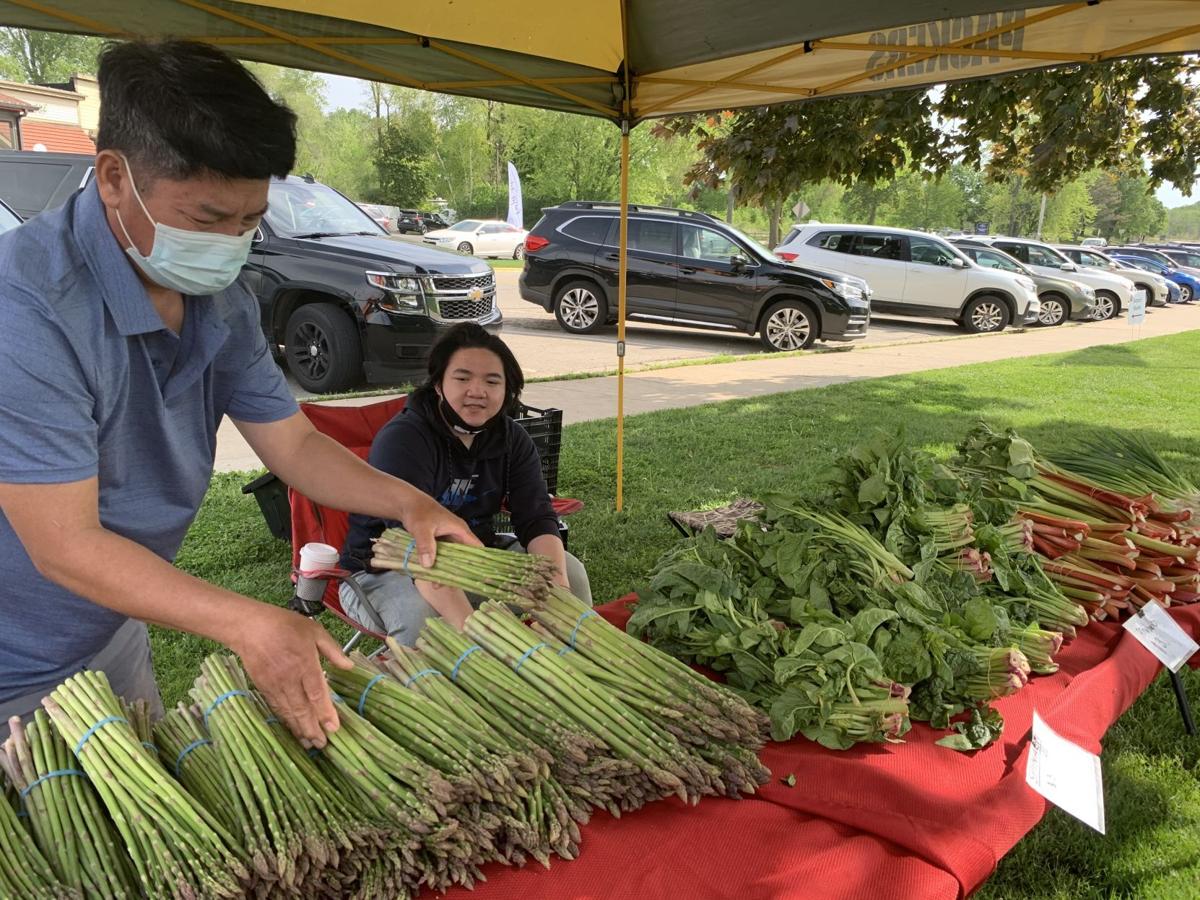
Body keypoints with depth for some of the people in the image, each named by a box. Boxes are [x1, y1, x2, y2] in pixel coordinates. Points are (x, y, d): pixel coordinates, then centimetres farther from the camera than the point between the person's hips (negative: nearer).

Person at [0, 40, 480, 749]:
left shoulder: (223, 304, -5)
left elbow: (293, 444, 0)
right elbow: (64, 546, -30)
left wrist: (407, 501, -16)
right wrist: (250, 625, -38)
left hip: (114, 634, 7)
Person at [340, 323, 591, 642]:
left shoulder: (512, 439, -3)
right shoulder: (401, 439, -24)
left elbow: (536, 519, -10)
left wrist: (560, 588, -31)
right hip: (388, 570, -6)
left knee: (570, 571, -9)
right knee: (423, 615, -37)